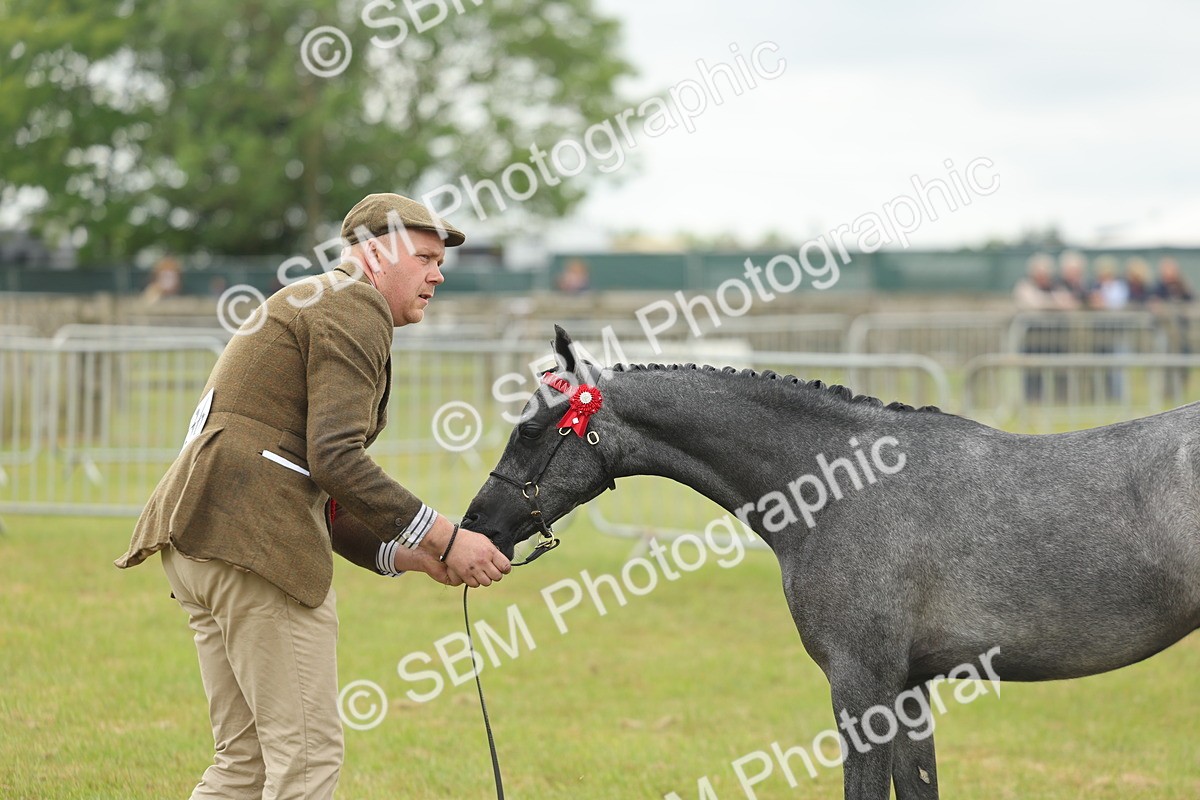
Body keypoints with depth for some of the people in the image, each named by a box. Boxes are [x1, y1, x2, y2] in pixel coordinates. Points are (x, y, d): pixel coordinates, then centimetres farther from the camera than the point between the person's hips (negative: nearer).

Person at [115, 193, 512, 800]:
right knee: (309, 751, -6)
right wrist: (444, 538, -11)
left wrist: (415, 558, 14)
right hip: (255, 540, -10)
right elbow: (334, 460, -16)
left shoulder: (305, 305, 30)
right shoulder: (355, 307, -3)